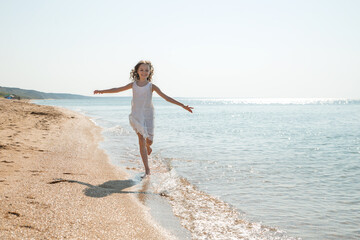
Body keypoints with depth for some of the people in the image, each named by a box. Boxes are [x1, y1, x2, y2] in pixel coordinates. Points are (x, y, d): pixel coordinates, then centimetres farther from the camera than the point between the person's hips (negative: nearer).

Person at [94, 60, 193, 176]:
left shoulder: (151, 86, -1)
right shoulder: (133, 85, 5)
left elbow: (166, 97, -4)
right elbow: (118, 89, 14)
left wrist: (182, 105, -10)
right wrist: (102, 91, 16)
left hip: (148, 115, 0)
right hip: (136, 115, 0)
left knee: (149, 140, 1)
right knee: (141, 139, -10)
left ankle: (147, 146, 44)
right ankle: (147, 169, -9)